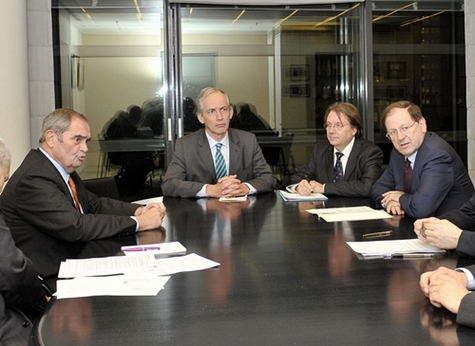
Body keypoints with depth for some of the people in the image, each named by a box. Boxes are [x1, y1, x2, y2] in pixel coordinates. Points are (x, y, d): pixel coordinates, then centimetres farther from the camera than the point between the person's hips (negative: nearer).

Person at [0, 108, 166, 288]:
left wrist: (139, 211, -5)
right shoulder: (34, 178, -21)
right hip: (46, 281, -8)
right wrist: (137, 222, -21)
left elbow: (94, 204, 13)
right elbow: (75, 227, -27)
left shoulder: (63, 167, 7)